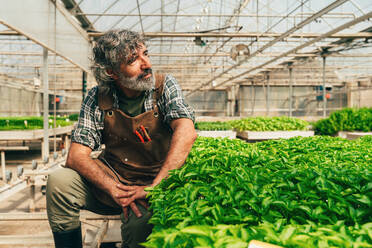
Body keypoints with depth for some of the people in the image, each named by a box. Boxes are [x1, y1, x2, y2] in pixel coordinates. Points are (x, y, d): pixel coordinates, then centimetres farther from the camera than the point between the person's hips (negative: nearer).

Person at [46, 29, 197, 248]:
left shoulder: (165, 87, -10)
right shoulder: (98, 99, -6)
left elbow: (186, 132, -26)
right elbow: (77, 156, -12)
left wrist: (154, 188, -34)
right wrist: (115, 190, -28)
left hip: (154, 183, -2)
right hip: (111, 180, 3)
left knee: (139, 226, -32)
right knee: (59, 181, -20)